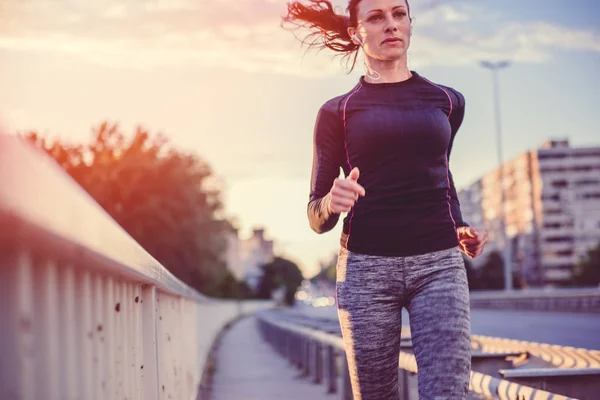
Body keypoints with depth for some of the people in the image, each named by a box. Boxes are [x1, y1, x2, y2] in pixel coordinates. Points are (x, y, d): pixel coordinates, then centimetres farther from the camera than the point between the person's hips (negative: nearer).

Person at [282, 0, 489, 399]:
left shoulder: (447, 101, 13)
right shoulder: (337, 111, 6)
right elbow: (317, 218, 5)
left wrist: (460, 228, 13)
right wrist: (331, 203, -18)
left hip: (438, 264, 1)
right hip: (366, 266, -1)